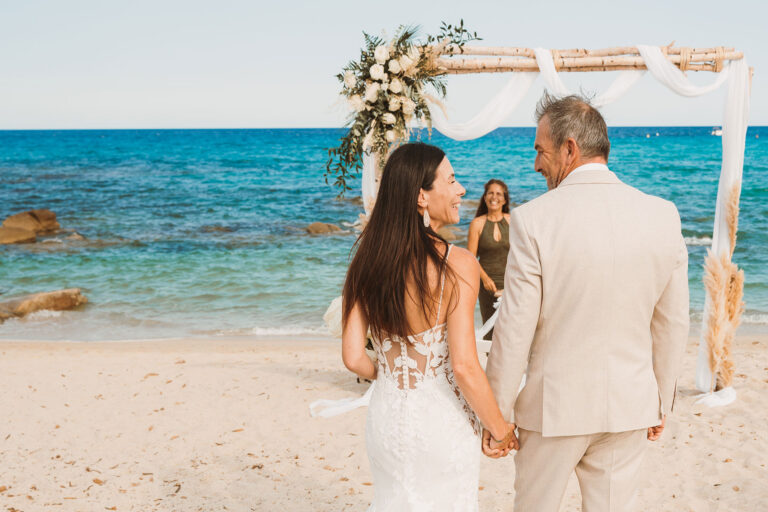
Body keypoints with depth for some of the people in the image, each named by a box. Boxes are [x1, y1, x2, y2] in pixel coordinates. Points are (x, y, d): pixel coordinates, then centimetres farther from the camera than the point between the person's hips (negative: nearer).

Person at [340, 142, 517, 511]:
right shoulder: (457, 264, -19)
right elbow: (464, 366, -21)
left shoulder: (367, 262, -5)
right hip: (440, 422, -4)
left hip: (385, 415, 4)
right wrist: (500, 430, -8)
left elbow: (353, 358, -5)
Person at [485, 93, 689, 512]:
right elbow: (672, 325, 2)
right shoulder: (663, 216, -5)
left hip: (554, 406, -3)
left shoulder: (533, 220, -17)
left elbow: (514, 331, -14)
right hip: (629, 404, 3)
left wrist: (498, 414, -3)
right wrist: (661, 403, 15)